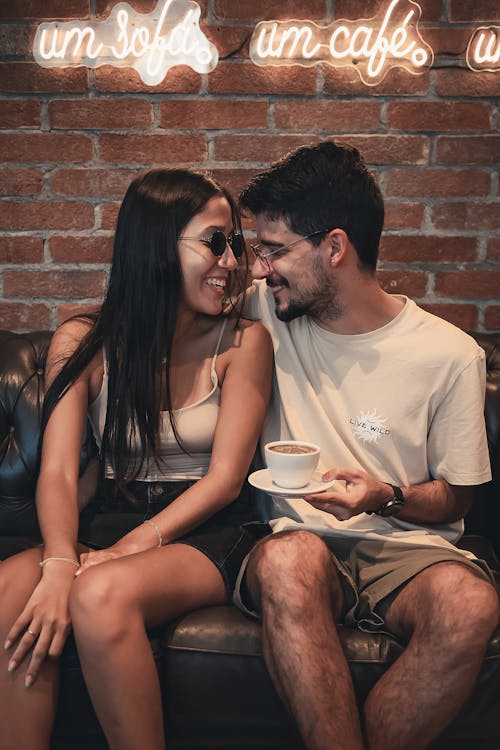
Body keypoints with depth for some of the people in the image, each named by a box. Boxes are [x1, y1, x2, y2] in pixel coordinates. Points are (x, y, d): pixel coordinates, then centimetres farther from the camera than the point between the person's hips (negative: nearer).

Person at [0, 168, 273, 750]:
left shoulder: (243, 343, -2)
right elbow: (58, 473, -5)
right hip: (111, 522, 3)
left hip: (209, 536, -2)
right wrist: (60, 564, -25)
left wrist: (131, 547, -19)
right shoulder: (82, 344, 3)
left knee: (102, 593, -32)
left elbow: (225, 478, -7)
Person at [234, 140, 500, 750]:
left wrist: (386, 498, -14)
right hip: (301, 541, 1)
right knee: (287, 560, -36)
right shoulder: (267, 315, 5)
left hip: (405, 547, 0)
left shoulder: (450, 355, -2)